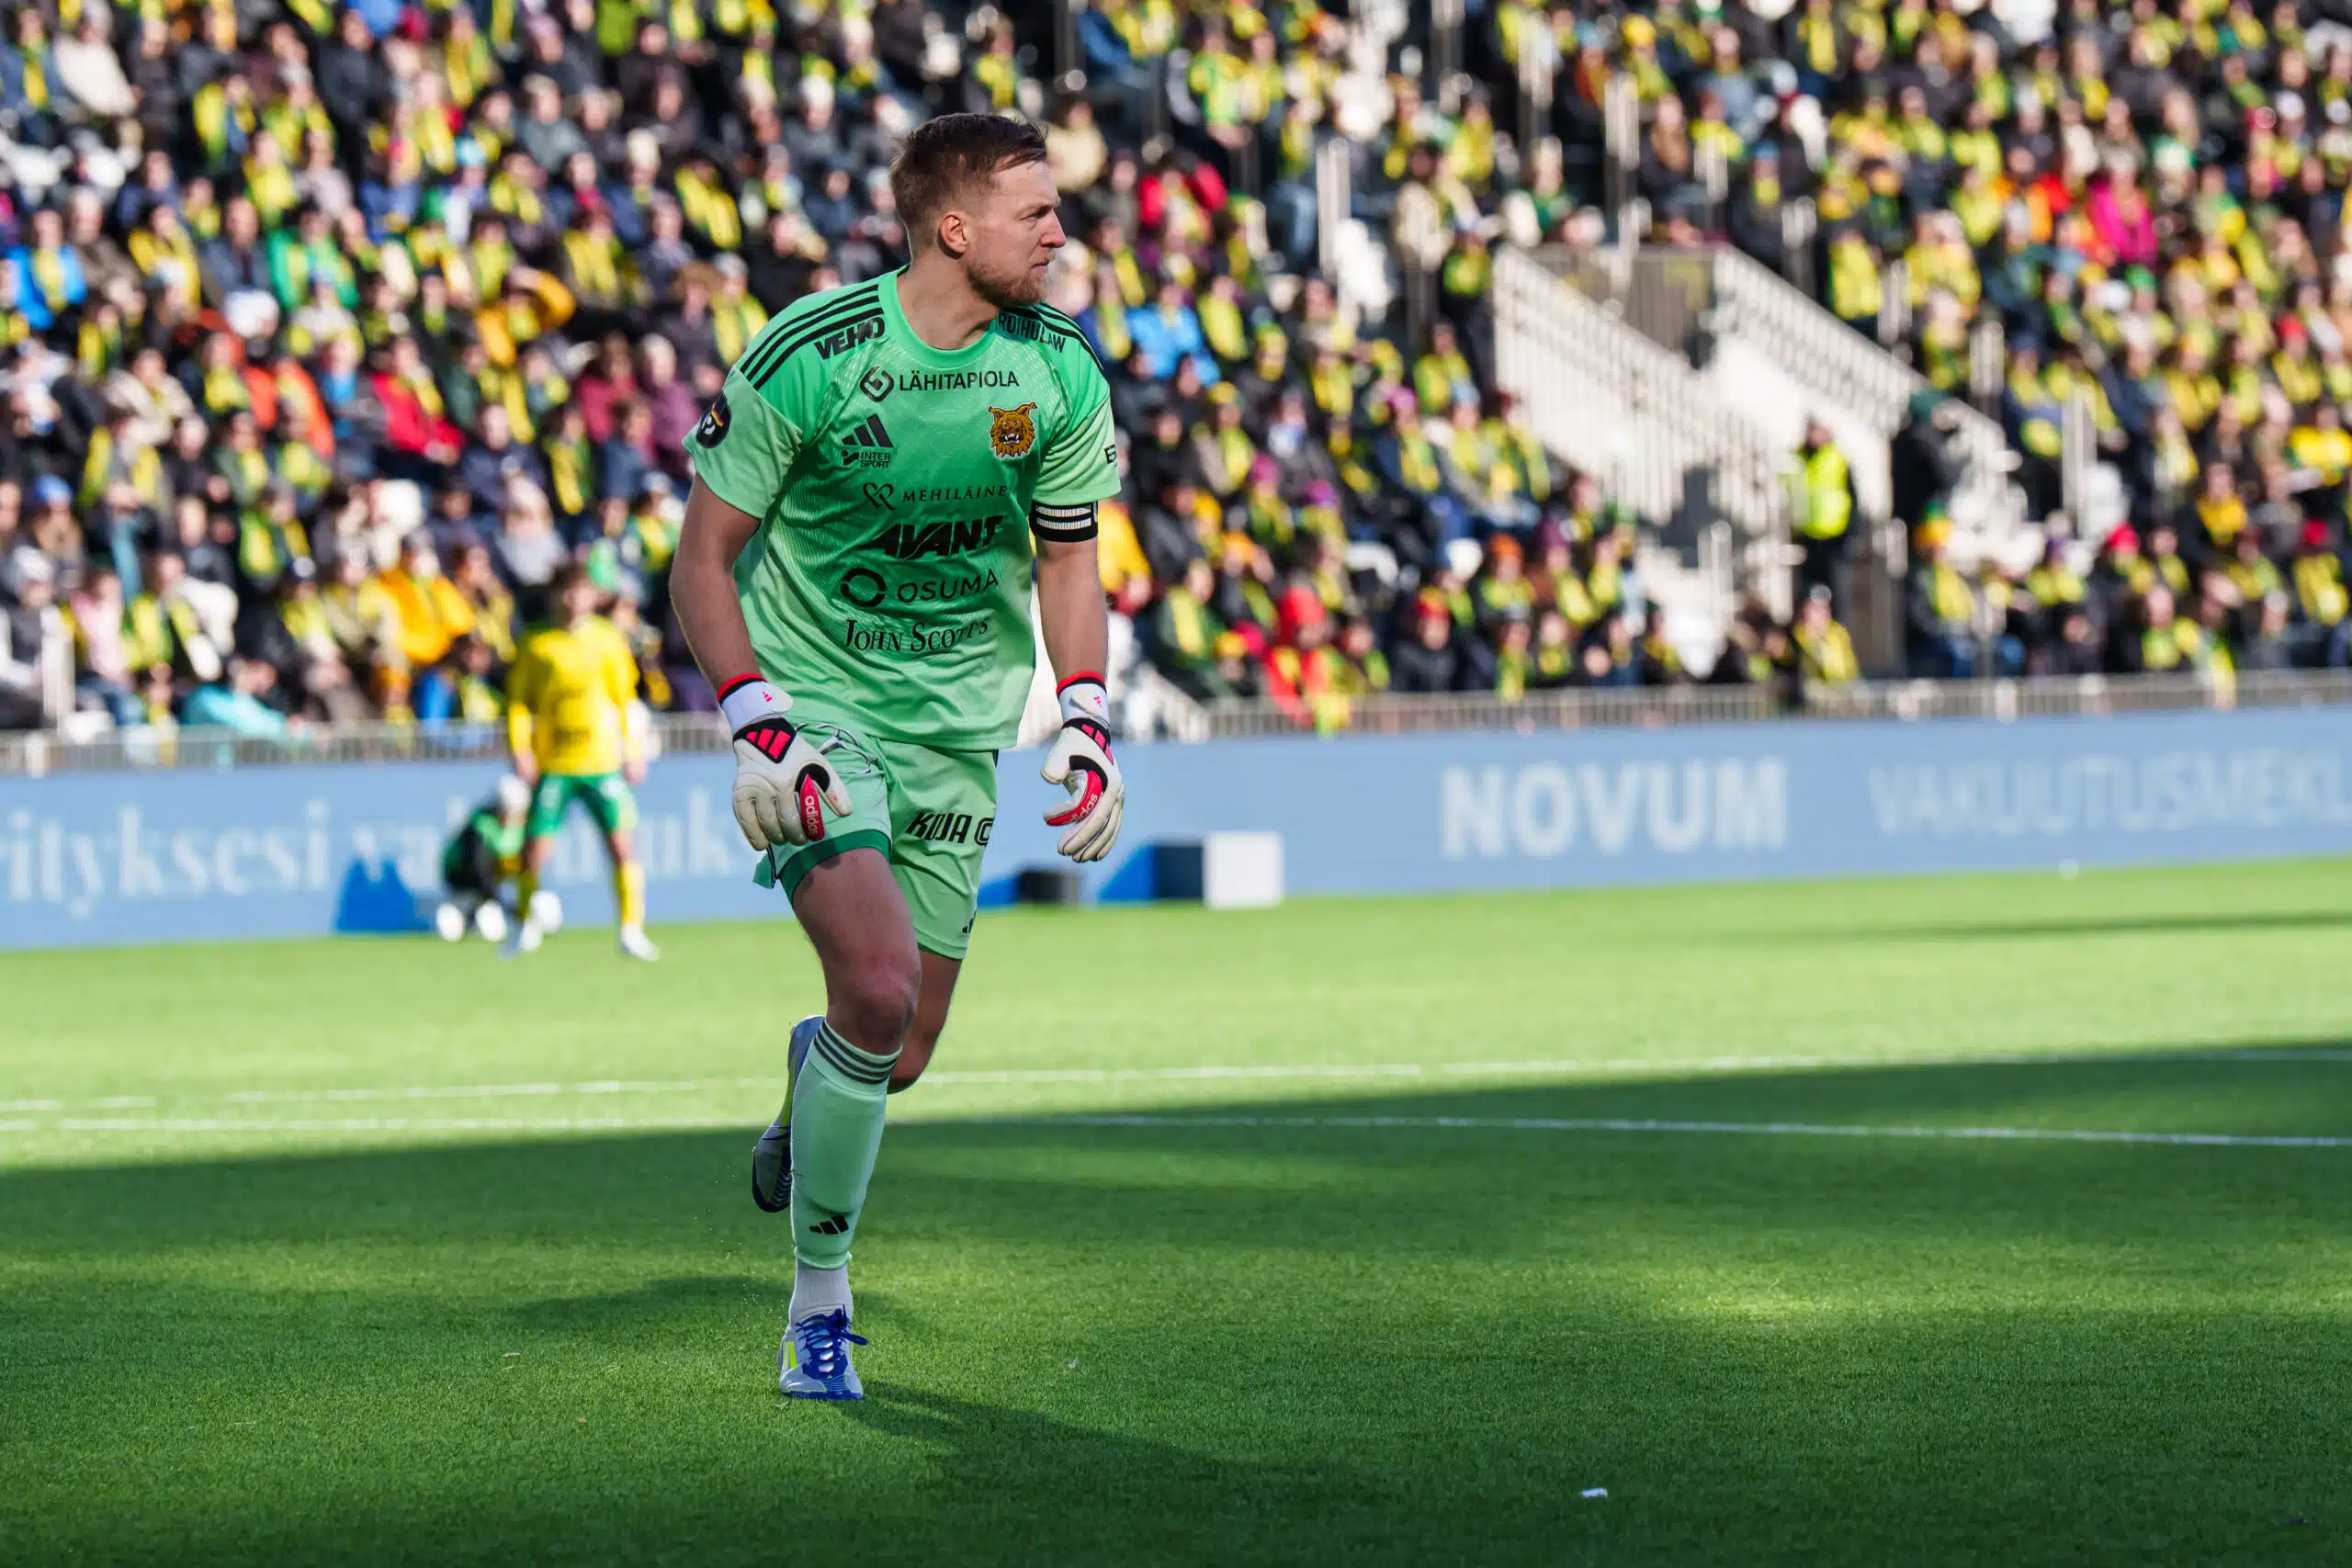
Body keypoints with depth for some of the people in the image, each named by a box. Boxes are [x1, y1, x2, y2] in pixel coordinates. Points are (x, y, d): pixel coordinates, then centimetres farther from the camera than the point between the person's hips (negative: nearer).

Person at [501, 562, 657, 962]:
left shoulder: (608, 640, 6)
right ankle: (526, 925, 19)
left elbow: (625, 699, 12)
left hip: (603, 762, 0)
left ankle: (632, 932, -2)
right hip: (553, 763, 0)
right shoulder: (536, 645, 2)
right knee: (535, 847, -3)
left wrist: (633, 752, 7)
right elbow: (518, 700, 4)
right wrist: (520, 749, -7)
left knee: (622, 843, -9)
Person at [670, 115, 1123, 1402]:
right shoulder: (806, 357, -16)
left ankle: (812, 1078, 42)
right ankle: (820, 1300, -5)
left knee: (903, 1052, 2)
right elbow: (704, 557, -7)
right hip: (814, 703, -4)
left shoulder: (1059, 373, -3)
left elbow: (1067, 557, 11)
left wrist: (1086, 724, 0)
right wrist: (756, 722, -18)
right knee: (880, 990, -22)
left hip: (956, 722, 4)